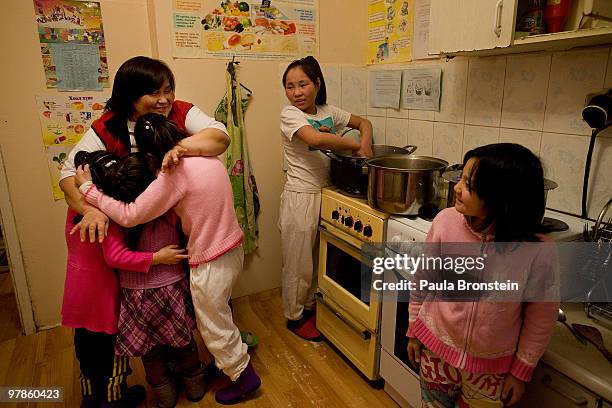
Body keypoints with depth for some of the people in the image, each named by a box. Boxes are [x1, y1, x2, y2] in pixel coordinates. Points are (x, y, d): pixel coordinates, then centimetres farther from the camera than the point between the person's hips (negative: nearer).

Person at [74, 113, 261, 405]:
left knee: (215, 328, 15)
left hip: (210, 263, -8)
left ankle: (244, 377, 33)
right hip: (233, 249, 8)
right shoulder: (207, 156, -1)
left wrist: (88, 189, -8)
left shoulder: (175, 174, -24)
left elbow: (129, 216, -20)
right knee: (218, 315, 28)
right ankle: (225, 362, 47)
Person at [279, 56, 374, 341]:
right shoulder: (290, 114, -13)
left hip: (326, 194, 6)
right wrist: (356, 146, -21)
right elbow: (315, 138, -31)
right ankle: (294, 317, 28)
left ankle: (309, 307, 39)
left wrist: (366, 141, -6)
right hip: (300, 197, -6)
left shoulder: (329, 112, 6)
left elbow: (363, 122, 16)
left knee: (318, 258, 18)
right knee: (298, 262, 7)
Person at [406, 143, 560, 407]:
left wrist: (521, 371, 1)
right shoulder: (446, 221, -20)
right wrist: (414, 330, 4)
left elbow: (541, 318, -8)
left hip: (493, 367, -1)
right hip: (435, 348, 2)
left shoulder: (538, 253, -24)